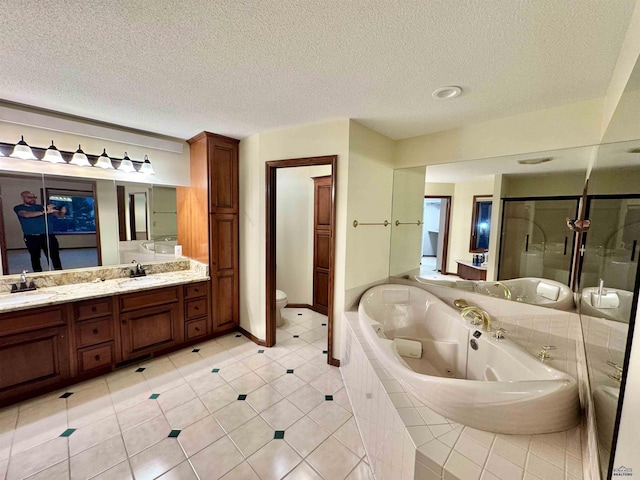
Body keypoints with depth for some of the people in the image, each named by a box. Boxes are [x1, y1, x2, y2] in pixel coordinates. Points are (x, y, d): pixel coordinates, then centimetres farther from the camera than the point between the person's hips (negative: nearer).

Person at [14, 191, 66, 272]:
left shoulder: (41, 207, 9)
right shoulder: (18, 208, 4)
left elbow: (58, 215, 3)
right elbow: (26, 214, -20)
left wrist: (62, 212, -23)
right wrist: (44, 212, -35)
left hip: (47, 235, 0)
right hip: (31, 237, 0)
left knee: (54, 255, -6)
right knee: (35, 257, 9)